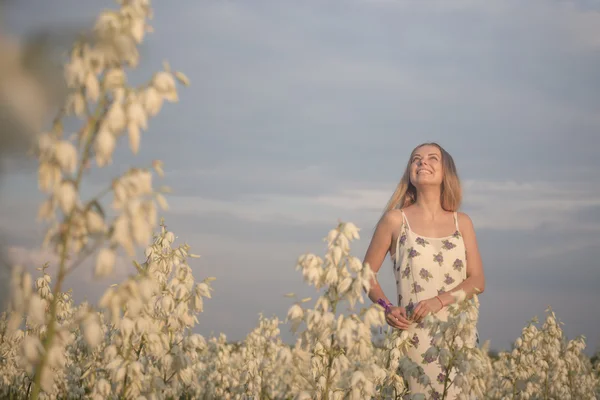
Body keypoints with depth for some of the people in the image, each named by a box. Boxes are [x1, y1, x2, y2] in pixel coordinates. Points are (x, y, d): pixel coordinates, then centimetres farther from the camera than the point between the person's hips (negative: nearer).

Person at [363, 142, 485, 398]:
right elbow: (366, 273, 7)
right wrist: (386, 307, -10)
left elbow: (477, 281, 3)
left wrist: (440, 300, -14)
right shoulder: (395, 220, 0)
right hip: (415, 334, -3)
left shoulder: (462, 222, 8)